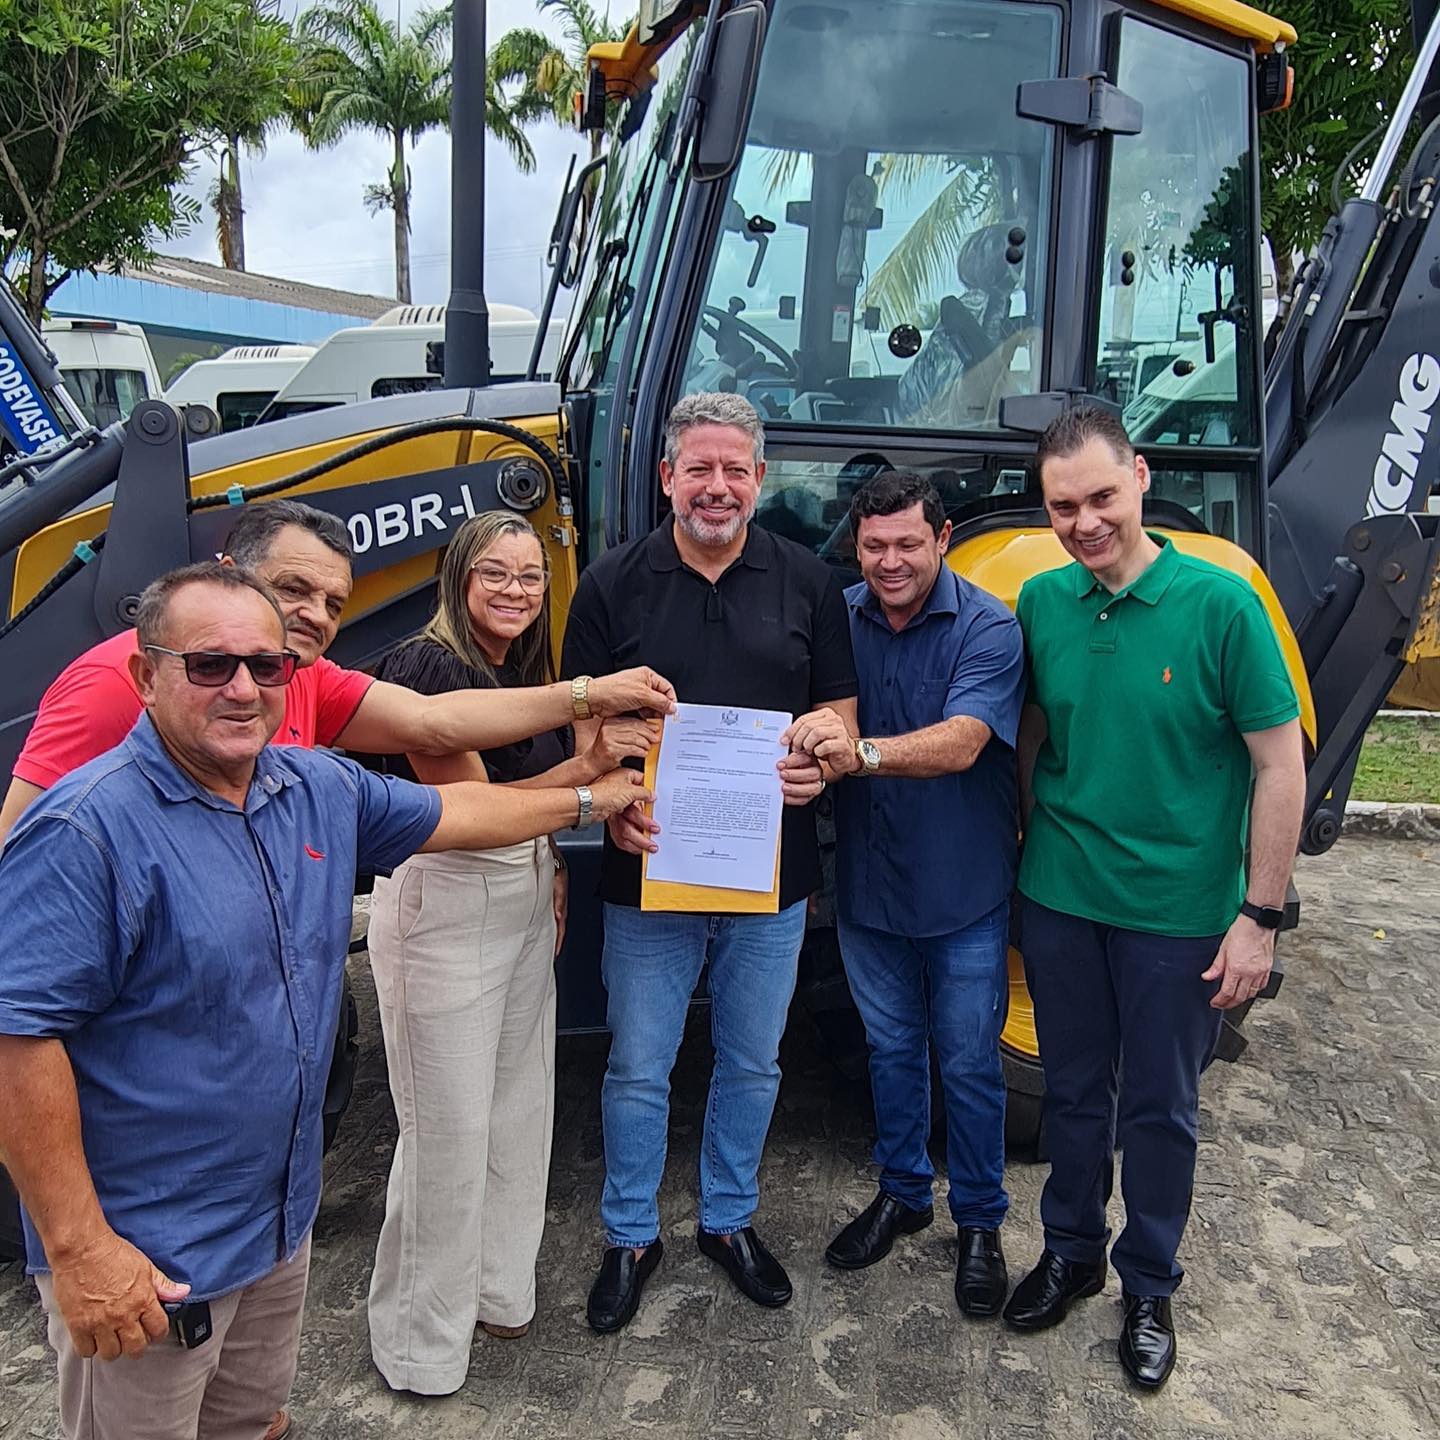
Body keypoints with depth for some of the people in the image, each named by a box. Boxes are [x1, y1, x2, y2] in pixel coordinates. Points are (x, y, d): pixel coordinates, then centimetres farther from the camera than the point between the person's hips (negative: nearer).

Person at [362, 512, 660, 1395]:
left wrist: (554, 879, 6)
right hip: (446, 910, -8)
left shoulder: (530, 670, 10)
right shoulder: (428, 666, -15)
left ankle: (499, 1288, 35)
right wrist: (588, 766, -28)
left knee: (522, 1105, 16)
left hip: (525, 906, 8)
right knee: (450, 1127, 0)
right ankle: (422, 1344, 19)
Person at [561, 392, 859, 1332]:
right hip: (649, 866, -1)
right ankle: (631, 1237, 31)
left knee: (752, 1062, 17)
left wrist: (822, 761, -16)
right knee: (638, 1067, 10)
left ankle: (731, 1220, 39)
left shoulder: (807, 581, 3)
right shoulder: (615, 582, -1)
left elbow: (840, 707, 6)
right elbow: (588, 721, -1)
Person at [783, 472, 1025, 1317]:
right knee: (891, 1048, 20)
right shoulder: (841, 618, -3)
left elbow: (962, 742, -29)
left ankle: (980, 1222, 31)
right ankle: (902, 1193, 40)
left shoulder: (987, 627, -16)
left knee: (969, 1061, 10)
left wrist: (862, 752, -46)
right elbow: (818, 727, 0)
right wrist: (810, 748, -24)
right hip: (869, 887, 4)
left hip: (964, 895, -4)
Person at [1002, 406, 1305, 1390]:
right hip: (1060, 899, 3)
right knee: (1074, 1092, 19)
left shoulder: (1220, 602, -15)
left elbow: (1280, 766, -11)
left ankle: (1150, 1288, 35)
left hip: (1178, 911, -3)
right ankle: (1071, 1253, 40)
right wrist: (1025, 848, 8)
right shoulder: (1042, 602, -3)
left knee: (1161, 1111, 14)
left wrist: (1259, 915, -11)